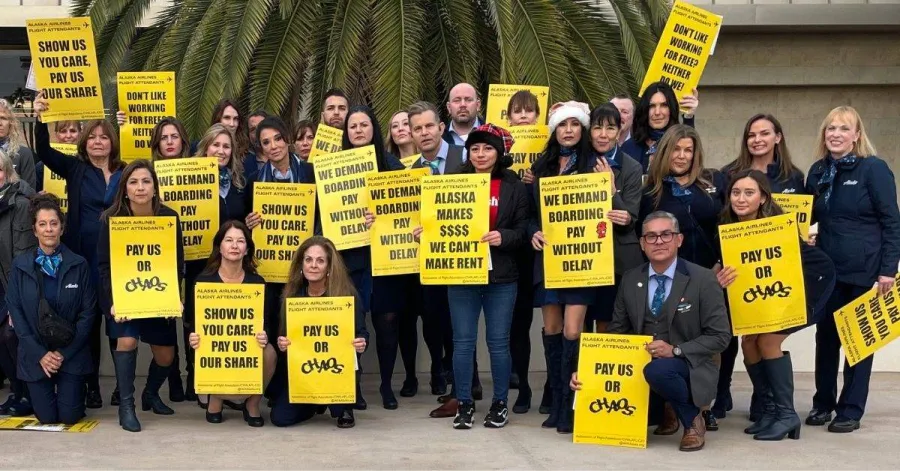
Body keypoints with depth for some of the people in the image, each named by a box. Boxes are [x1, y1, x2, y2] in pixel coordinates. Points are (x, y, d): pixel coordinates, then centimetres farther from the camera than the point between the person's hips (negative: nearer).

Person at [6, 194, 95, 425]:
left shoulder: (78, 265, -6)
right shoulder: (20, 265, -2)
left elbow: (88, 311, -5)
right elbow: (15, 311, -3)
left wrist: (65, 353, -12)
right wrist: (40, 354, -11)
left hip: (71, 353, -1)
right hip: (36, 354, 1)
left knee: (69, 416, -2)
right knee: (46, 417, 0)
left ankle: (74, 389, 32)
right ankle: (47, 393, 34)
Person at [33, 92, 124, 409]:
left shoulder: (125, 173, 5)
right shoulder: (75, 168, 5)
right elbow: (43, 151, -5)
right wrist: (40, 117, -19)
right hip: (84, 259, 1)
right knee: (88, 321, 6)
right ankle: (92, 386, 14)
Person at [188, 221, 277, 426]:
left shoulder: (257, 282, -2)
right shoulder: (204, 280, -6)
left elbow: (266, 323, -6)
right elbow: (195, 323, -5)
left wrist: (264, 337, -31)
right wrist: (193, 339, -29)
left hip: (249, 347, 2)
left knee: (268, 353, -35)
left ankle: (253, 403, -3)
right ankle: (216, 397, 12)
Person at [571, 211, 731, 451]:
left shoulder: (702, 279, -8)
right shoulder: (630, 280, 5)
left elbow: (720, 335, -8)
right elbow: (616, 332, 8)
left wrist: (676, 351, -22)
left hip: (687, 366, -5)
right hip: (639, 367, 5)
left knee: (658, 370, -38)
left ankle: (692, 419, -6)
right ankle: (667, 410, 14)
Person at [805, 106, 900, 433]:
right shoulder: (818, 171, 7)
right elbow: (807, 216, 18)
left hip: (865, 269, -5)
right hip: (828, 268, 5)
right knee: (825, 335, 9)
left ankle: (851, 410, 11)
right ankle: (823, 403, 22)